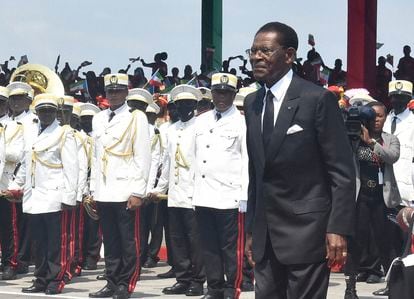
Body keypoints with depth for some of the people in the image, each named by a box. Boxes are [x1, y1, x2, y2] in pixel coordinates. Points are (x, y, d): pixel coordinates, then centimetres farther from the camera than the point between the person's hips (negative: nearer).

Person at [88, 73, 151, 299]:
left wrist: (137, 192, -12)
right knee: (110, 241, 9)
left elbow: (142, 158, -7)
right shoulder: (98, 119, 15)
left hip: (125, 193, -5)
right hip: (103, 193, 5)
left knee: (128, 242, -1)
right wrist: (93, 189, 13)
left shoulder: (136, 118, -3)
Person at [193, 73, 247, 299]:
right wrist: (193, 190, 14)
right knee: (209, 246, 9)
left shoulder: (241, 123, -3)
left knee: (231, 248, -1)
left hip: (229, 197, -5)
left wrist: (245, 197, -12)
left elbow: (248, 161, -6)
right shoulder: (201, 121, 14)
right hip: (203, 196, 6)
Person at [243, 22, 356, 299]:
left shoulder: (318, 99, -8)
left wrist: (338, 228, -16)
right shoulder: (252, 103, 12)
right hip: (265, 236, 6)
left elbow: (342, 172, -10)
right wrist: (251, 228, 15)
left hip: (305, 231, -6)